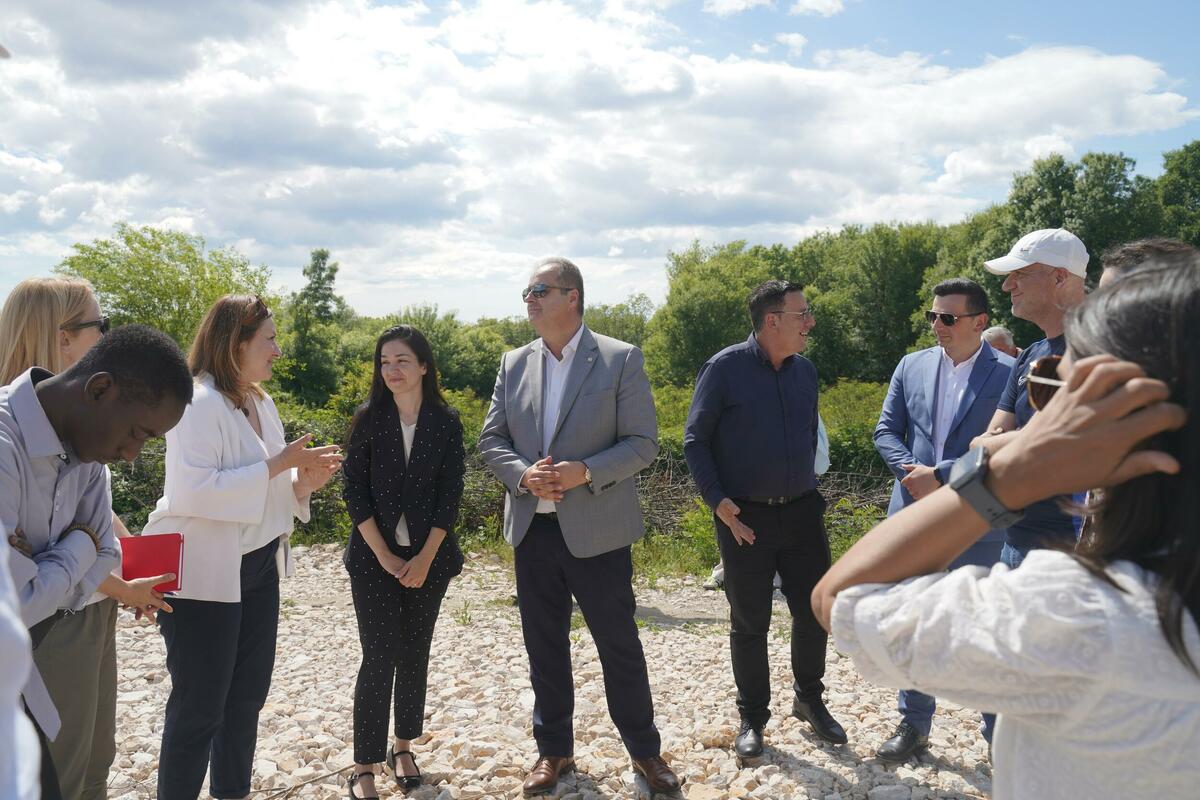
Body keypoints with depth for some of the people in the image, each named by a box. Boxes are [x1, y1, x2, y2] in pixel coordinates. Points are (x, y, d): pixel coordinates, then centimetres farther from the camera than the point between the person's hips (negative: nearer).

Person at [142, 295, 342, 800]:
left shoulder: (260, 403, 9)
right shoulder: (198, 403, -18)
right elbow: (192, 492, -29)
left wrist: (303, 482, -3)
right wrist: (277, 465, -25)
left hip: (258, 570, 9)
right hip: (205, 577, -9)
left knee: (246, 698, 18)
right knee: (199, 707, 3)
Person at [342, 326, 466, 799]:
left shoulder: (446, 422, -1)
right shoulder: (368, 419, -3)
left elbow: (450, 494, -3)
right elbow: (355, 492, -5)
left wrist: (424, 558, -10)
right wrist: (385, 556, -11)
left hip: (429, 556, 1)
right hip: (375, 557, -1)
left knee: (415, 654, 10)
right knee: (380, 657, -4)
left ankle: (404, 747, 27)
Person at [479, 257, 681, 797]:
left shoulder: (621, 359, -5)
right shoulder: (514, 364, 8)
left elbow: (643, 443, -8)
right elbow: (491, 439, 8)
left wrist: (585, 472, -21)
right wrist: (523, 474, -12)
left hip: (597, 529, -4)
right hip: (533, 528, 4)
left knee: (619, 645, 8)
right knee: (544, 648, 14)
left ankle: (644, 750, 27)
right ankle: (553, 750, 32)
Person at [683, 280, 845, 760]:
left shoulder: (805, 371, 6)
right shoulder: (725, 368, -9)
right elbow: (695, 440, -7)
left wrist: (807, 487, 13)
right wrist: (717, 501, -15)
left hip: (801, 510, 4)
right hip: (744, 517, -4)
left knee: (814, 612, 9)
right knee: (749, 623, 7)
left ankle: (809, 700, 33)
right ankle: (752, 719, 24)